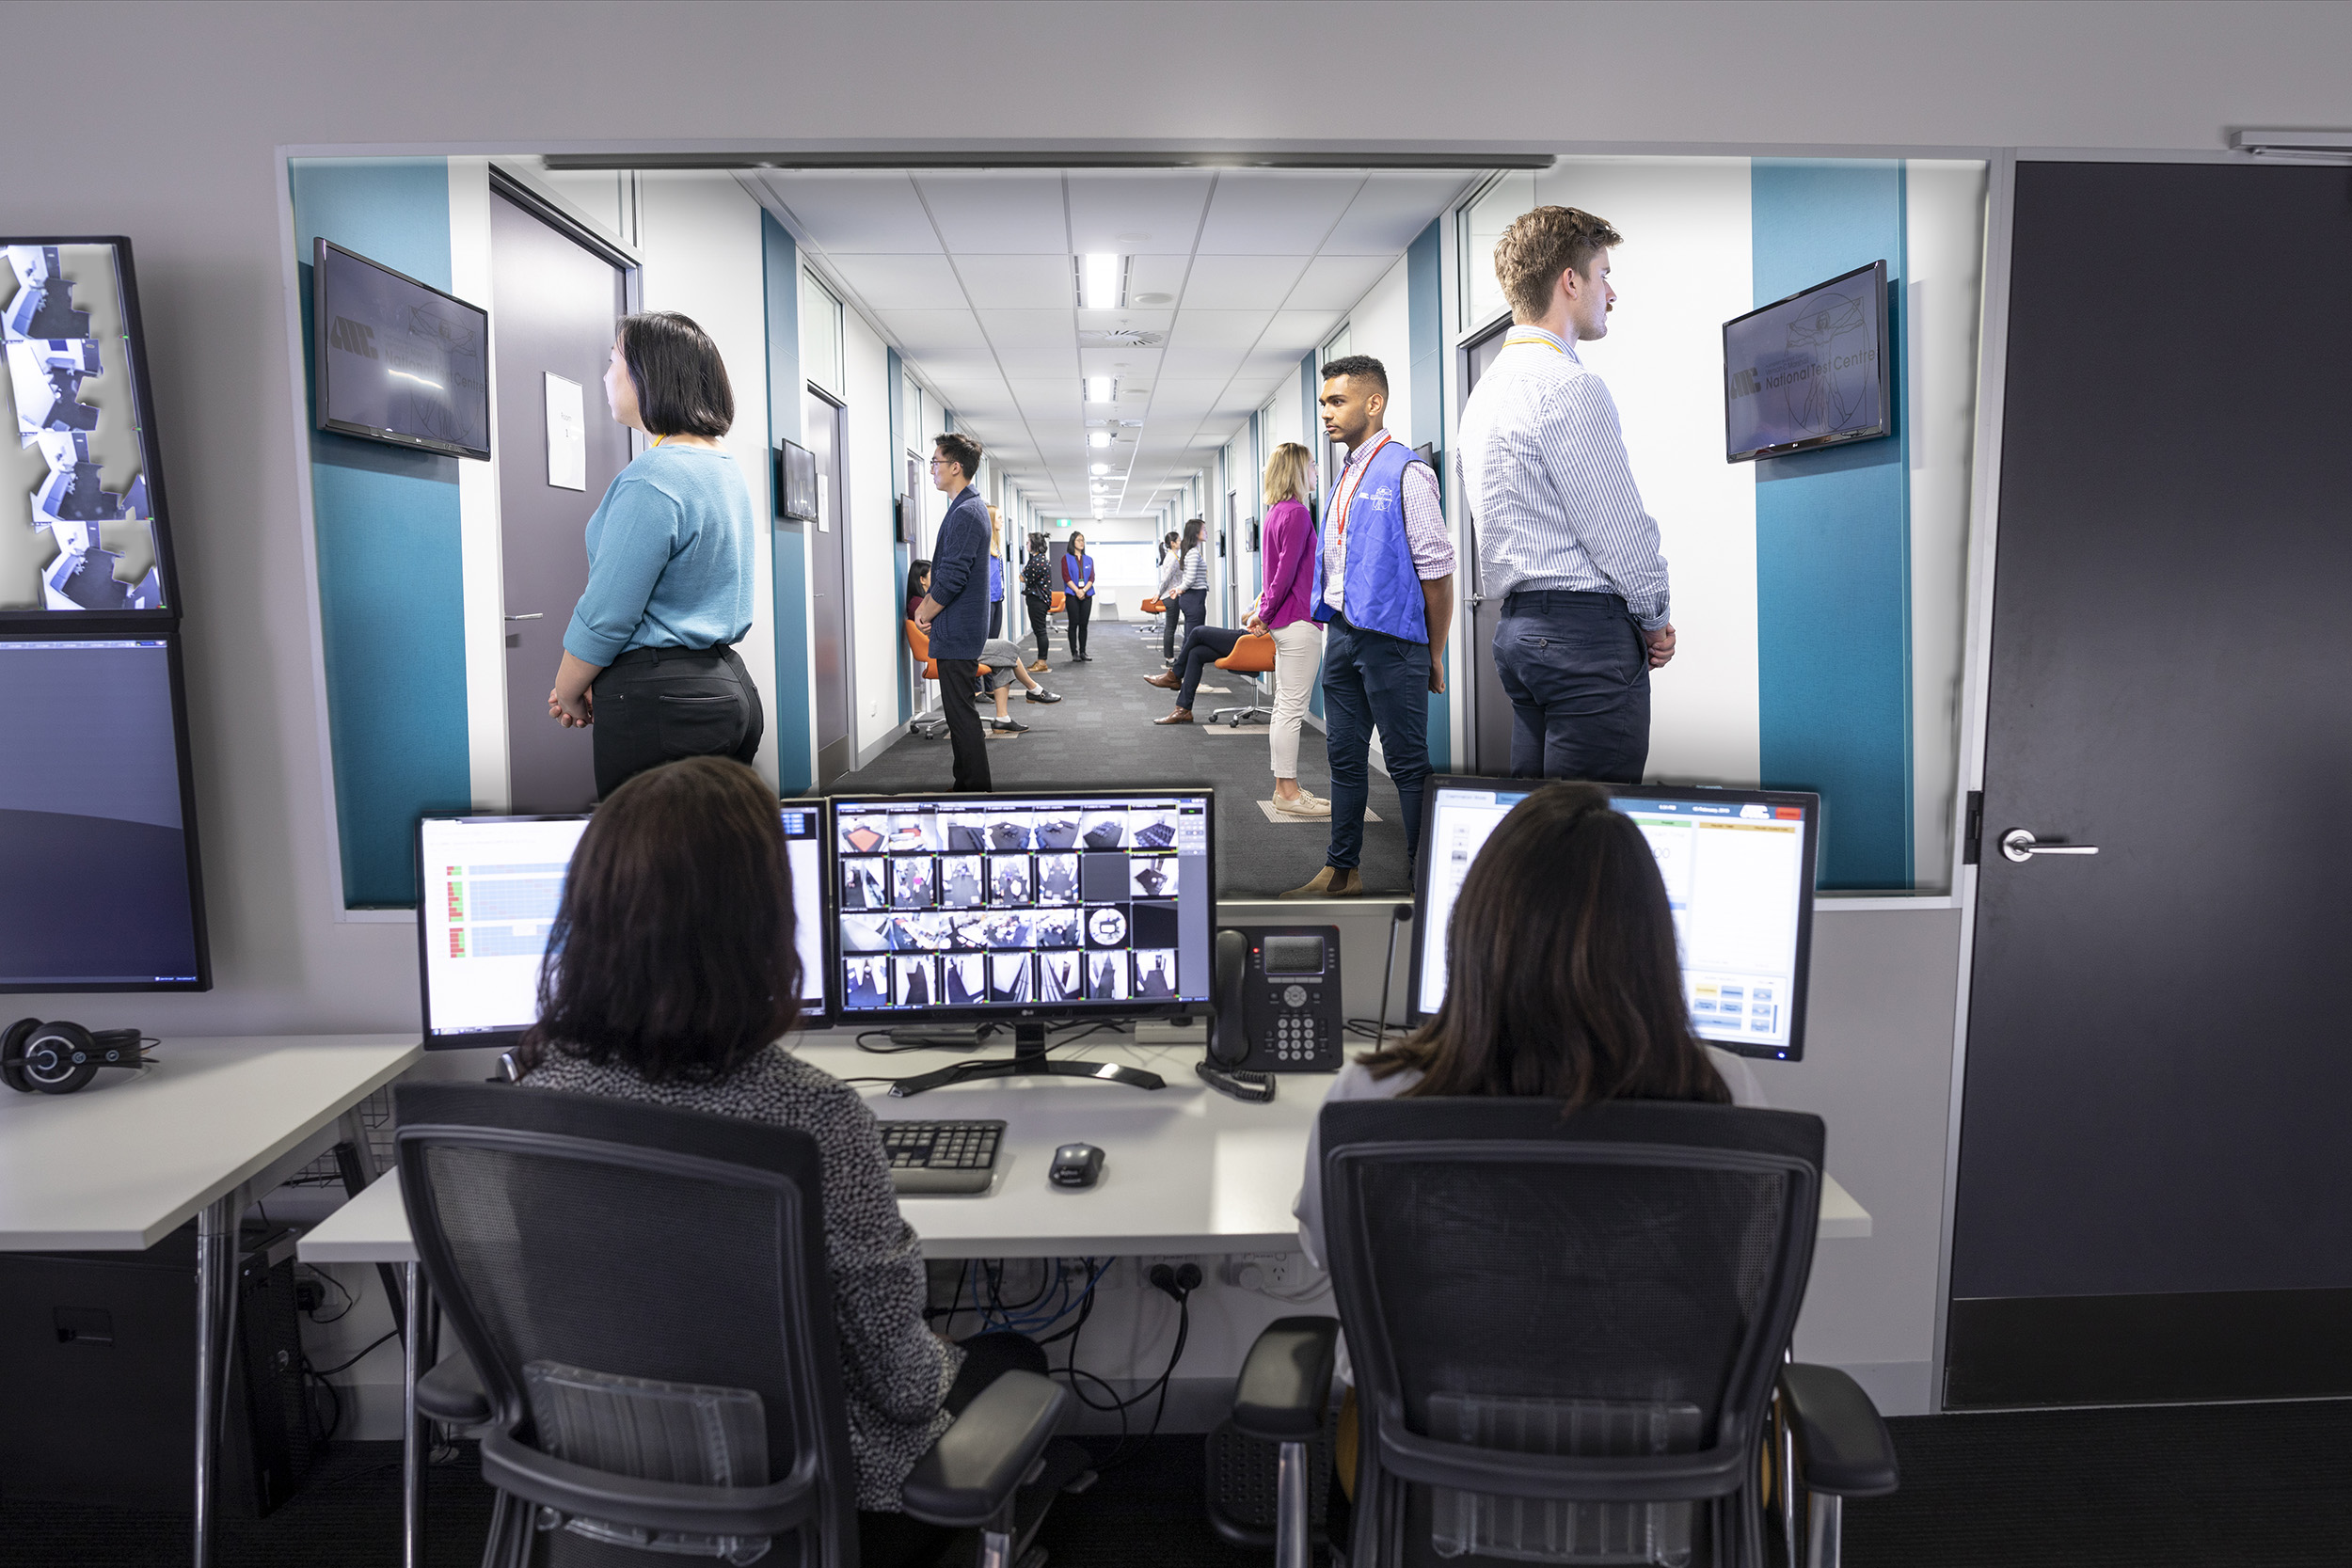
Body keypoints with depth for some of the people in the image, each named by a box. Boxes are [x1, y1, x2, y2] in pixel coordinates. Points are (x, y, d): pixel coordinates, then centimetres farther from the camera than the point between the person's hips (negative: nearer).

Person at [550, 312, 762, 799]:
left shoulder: (651, 479, -16)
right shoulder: (728, 469, 14)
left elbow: (604, 617, -15)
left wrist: (567, 693, 1)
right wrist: (603, 678, 18)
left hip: (663, 703, -9)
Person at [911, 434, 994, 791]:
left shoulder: (965, 513, -17)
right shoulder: (972, 506, 16)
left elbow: (952, 578, -22)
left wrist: (925, 614, -8)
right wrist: (928, 605, 12)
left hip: (957, 629, -11)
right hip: (964, 630, 11)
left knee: (961, 712, -6)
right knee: (961, 711, 16)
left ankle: (974, 788, -1)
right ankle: (969, 782, 24)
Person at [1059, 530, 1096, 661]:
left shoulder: (1089, 559, 15)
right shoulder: (1066, 558, 4)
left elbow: (1092, 578, 7)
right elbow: (1066, 577, -5)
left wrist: (1084, 590, -10)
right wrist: (1077, 591, -15)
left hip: (1086, 595, 3)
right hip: (1072, 595, -3)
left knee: (1083, 624, 3)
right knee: (1073, 624, -4)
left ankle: (1083, 652, 8)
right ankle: (1074, 653, 0)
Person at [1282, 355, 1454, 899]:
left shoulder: (1405, 473, -10)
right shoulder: (1345, 478, 15)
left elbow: (1436, 570, -12)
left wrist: (1434, 656, -11)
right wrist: (1333, 629, 15)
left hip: (1390, 639, -8)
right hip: (1342, 634, 8)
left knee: (1408, 764, -2)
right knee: (1345, 757, 13)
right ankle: (1341, 870, 23)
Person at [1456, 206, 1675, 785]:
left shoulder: (1486, 389, 18)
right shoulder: (1569, 386, -12)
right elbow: (1620, 528, -13)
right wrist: (1656, 619, 3)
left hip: (1517, 625, 10)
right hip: (1586, 630, -10)